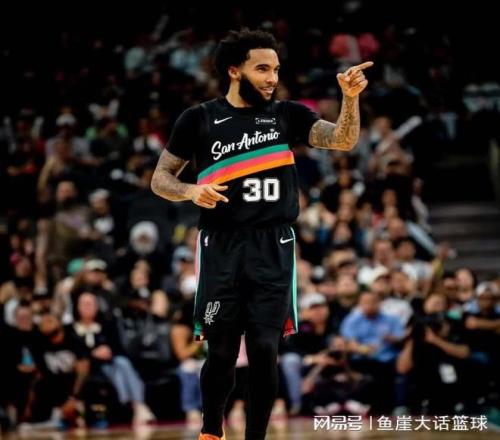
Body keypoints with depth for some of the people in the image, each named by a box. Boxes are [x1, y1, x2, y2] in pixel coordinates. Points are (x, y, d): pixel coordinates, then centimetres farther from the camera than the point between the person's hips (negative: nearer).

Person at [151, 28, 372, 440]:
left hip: (273, 248, 1)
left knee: (264, 350, -4)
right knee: (222, 352, 2)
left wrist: (350, 97, -23)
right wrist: (192, 191, -14)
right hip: (222, 248, -1)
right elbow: (160, 178, 7)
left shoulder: (287, 115, 6)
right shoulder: (199, 119, 2)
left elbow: (344, 141, -6)